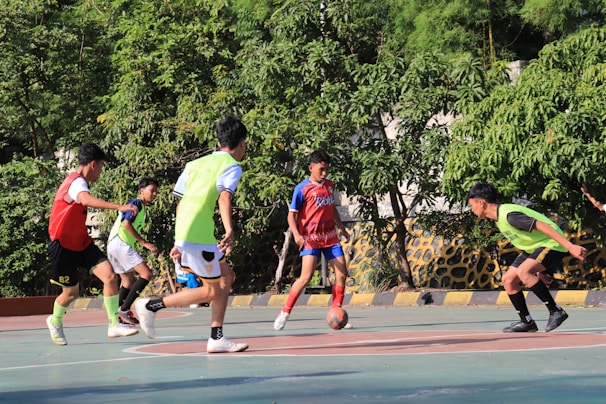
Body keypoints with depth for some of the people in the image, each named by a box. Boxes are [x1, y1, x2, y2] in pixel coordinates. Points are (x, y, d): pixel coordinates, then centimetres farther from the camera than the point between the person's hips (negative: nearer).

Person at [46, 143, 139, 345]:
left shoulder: (78, 181, 11)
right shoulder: (77, 182, -21)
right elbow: (87, 199, -44)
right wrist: (119, 207, -56)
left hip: (82, 243, 8)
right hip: (63, 246, -8)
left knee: (110, 276, -12)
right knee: (71, 292, 6)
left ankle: (114, 325, -8)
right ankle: (55, 322, 37)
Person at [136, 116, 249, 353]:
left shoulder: (195, 164, 19)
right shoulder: (232, 166, -2)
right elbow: (224, 197, -21)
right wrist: (230, 231, -34)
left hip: (183, 235, 8)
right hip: (199, 236, -8)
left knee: (226, 277, 17)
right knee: (211, 291, 4)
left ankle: (217, 338, 14)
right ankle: (151, 305, 1)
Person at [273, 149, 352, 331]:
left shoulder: (329, 185, 10)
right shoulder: (302, 189, -10)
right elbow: (292, 214, -9)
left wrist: (342, 228, 29)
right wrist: (296, 235, -24)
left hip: (330, 237, 6)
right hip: (310, 239, -6)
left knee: (342, 274, 0)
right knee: (306, 276, -17)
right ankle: (285, 313, -7)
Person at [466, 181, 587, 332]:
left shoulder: (509, 215, -26)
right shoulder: (499, 216, 6)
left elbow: (542, 226, -31)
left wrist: (570, 246, -36)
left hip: (551, 243, -10)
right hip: (534, 247, 10)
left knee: (523, 272, -31)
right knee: (508, 280, 4)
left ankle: (556, 311, -22)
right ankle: (527, 322, 12)